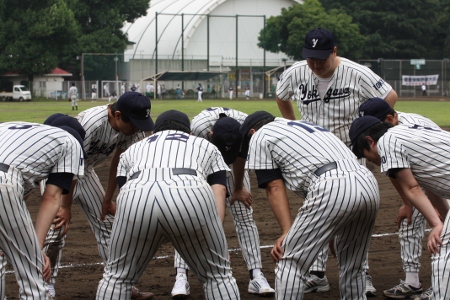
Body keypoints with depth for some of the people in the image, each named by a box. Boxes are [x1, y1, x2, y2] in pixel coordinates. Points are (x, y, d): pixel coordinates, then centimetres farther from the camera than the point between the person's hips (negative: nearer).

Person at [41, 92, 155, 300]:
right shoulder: (92, 123, -36)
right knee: (56, 226, -15)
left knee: (106, 222, 6)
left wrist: (107, 200, 3)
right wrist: (66, 207, -23)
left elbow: (117, 162, -1)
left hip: (86, 171, 7)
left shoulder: (130, 128, -15)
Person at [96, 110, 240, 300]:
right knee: (218, 275, 16)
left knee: (116, 276, 20)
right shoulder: (206, 146, 36)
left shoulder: (132, 150, 40)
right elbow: (219, 193, 21)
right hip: (191, 195, -1)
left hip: (135, 195, 1)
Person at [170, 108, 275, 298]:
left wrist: (238, 188, -2)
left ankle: (256, 275, -2)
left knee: (244, 214, -4)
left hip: (232, 162, 2)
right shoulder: (198, 127, -42)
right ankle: (181, 276, -14)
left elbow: (240, 156, -14)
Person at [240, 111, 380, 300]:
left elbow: (275, 187, 7)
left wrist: (287, 232, 0)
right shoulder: (304, 125, 39)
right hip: (369, 183, 8)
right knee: (352, 268, 22)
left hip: (332, 189, -8)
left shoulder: (259, 136, 18)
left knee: (290, 263, 1)